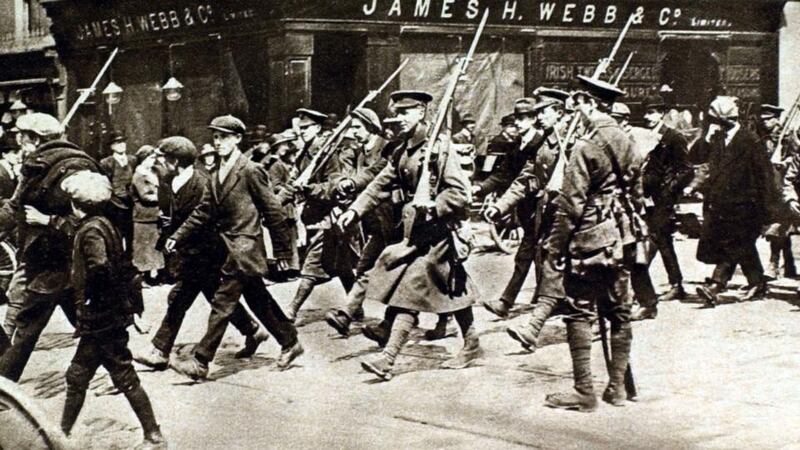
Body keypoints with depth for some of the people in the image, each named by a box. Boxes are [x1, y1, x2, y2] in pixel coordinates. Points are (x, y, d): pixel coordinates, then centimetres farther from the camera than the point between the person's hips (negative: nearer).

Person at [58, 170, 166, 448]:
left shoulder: (91, 230, -18)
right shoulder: (102, 224, 10)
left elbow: (99, 266, -34)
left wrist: (90, 298, -19)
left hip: (102, 318, -9)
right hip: (108, 316, 9)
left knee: (124, 378, -1)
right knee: (77, 376, 16)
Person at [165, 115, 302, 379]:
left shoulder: (251, 171, -11)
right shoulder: (216, 177, 13)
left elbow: (273, 211, -10)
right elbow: (203, 212, 13)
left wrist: (282, 250, -8)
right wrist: (178, 237, 2)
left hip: (244, 248, -8)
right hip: (232, 248, 8)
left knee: (222, 303, -8)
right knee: (259, 301, 16)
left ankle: (201, 362, -7)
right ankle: (290, 343, 30)